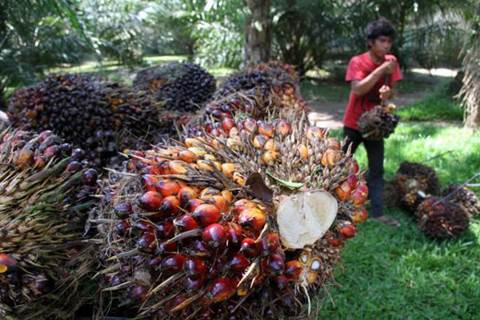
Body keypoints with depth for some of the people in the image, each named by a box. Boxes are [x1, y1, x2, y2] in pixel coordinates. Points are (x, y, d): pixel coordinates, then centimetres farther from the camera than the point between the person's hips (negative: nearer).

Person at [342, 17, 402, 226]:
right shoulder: (357, 62, -16)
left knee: (377, 169, 3)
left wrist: (388, 92, -21)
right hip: (354, 123, -4)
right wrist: (381, 70, -31)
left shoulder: (391, 62, -2)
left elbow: (392, 91, 3)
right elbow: (357, 89, -29)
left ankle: (377, 213, 8)